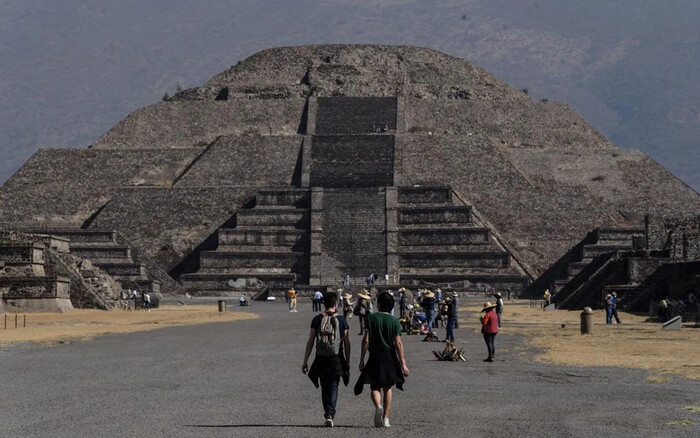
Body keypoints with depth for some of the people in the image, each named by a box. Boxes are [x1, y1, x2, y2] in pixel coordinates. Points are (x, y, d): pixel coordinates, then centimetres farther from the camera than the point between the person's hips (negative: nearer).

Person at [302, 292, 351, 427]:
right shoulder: (341, 320, -1)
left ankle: (327, 415, 19)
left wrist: (305, 361, 3)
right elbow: (346, 343, 0)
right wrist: (347, 362, 9)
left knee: (325, 388, 14)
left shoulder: (317, 319, 0)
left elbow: (310, 341, -1)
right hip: (337, 359, -1)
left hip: (321, 359, 1)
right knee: (333, 386, 3)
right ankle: (330, 415, -13)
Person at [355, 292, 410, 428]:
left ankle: (378, 406, -25)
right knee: (387, 388, 12)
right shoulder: (394, 321, -2)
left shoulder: (371, 318, -4)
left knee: (375, 387, 6)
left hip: (375, 357, -1)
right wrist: (403, 364, -3)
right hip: (389, 357, 1)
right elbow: (398, 343, -5)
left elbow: (366, 340, -7)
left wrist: (362, 360, -1)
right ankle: (385, 418, 10)